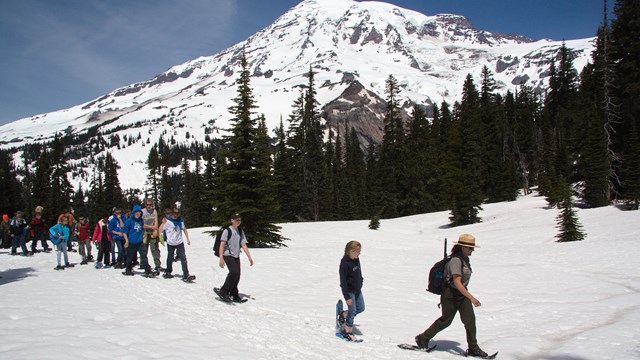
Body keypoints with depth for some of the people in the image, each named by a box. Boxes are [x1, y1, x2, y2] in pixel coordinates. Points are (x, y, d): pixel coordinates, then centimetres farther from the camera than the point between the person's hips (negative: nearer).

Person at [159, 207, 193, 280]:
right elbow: (160, 230, -11)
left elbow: (184, 229, 13)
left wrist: (188, 239, 10)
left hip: (179, 242, 1)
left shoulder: (180, 220, 1)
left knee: (183, 258, -10)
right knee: (170, 258, 13)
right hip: (170, 243, -1)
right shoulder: (167, 221, -7)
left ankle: (186, 275, -13)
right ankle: (168, 272, 36)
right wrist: (163, 223, -27)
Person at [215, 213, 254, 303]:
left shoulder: (240, 231, 11)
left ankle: (234, 296, 12)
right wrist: (221, 259, -19)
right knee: (234, 273, -21)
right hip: (228, 255, -6)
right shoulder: (227, 231, -7)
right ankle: (223, 292, -10)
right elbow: (222, 245, -12)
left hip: (236, 256, 6)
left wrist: (249, 257, 4)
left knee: (237, 276, 2)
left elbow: (243, 245, 11)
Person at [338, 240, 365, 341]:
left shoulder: (356, 259, -1)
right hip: (349, 291, -8)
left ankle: (343, 315, 35)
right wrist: (347, 296, -21)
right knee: (352, 311, -3)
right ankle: (348, 332, 14)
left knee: (361, 308, 14)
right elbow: (343, 281, -22)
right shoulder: (345, 263, -25)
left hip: (357, 289, 8)